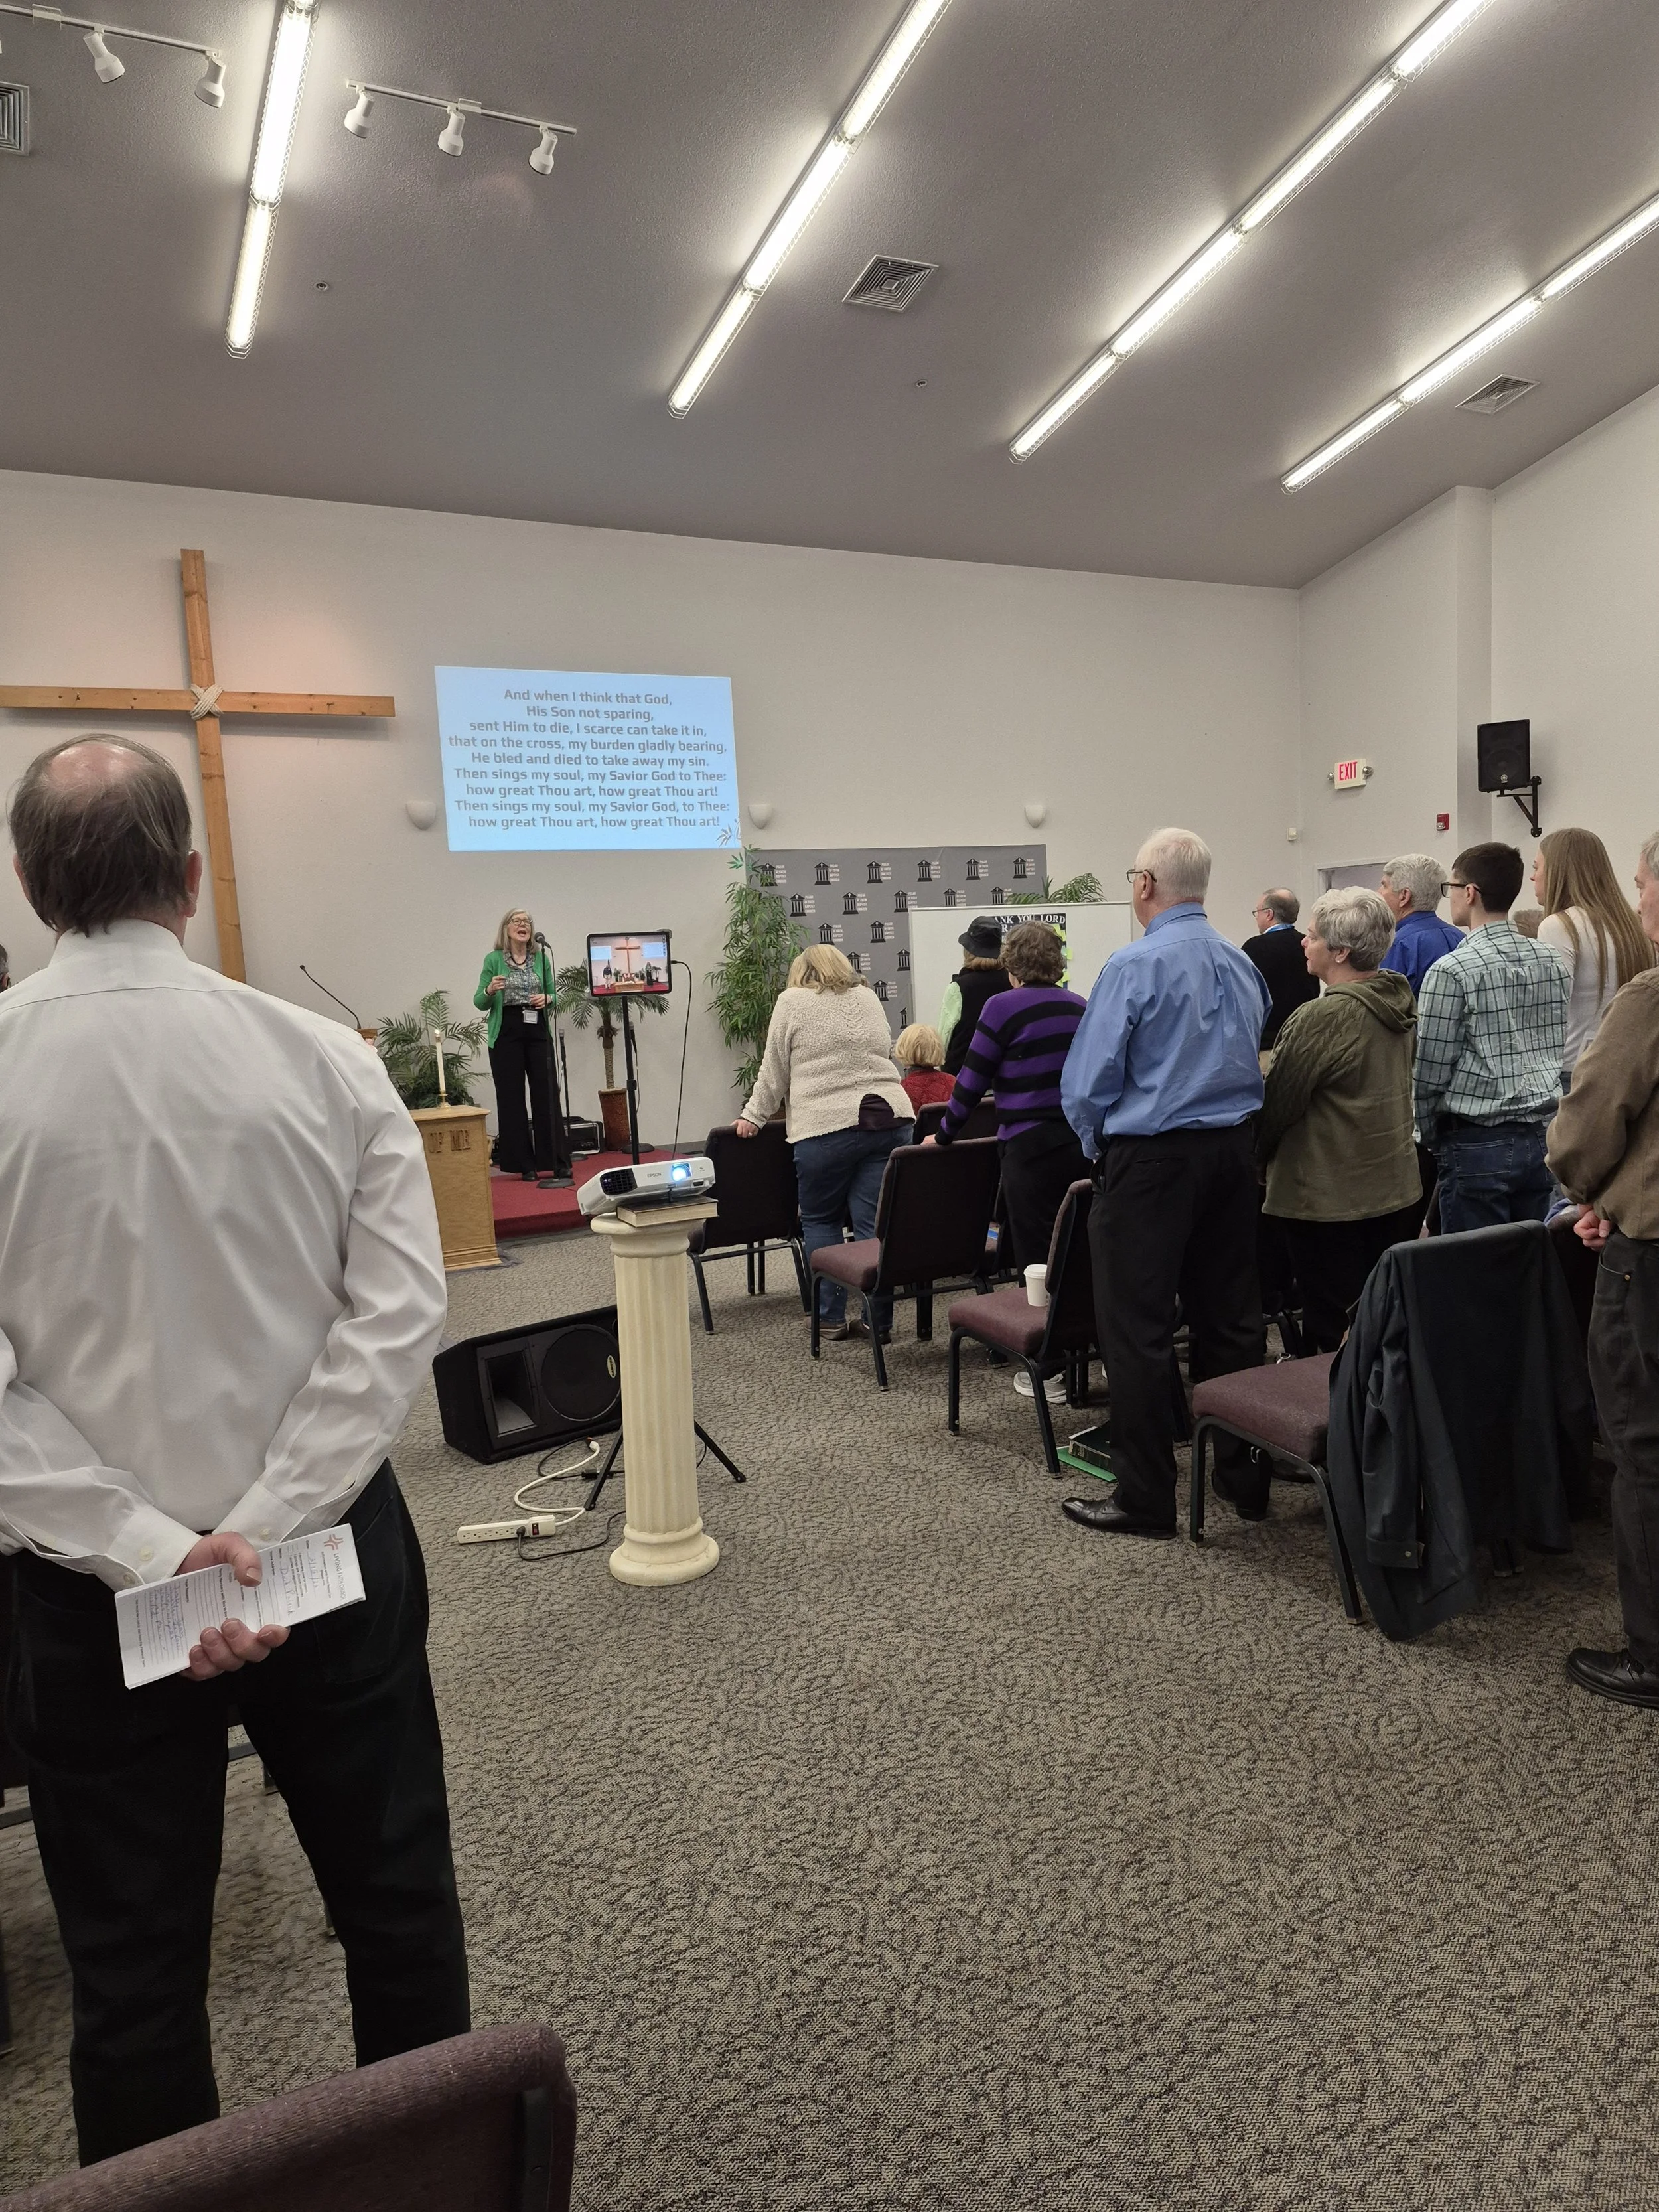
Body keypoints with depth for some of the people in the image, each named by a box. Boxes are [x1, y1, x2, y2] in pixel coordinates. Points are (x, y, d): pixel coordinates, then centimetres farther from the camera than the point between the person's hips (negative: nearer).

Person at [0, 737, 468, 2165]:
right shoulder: (323, 1060, -10)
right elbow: (401, 1310, -15)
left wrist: (145, 1551, -14)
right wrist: (265, 1529, -14)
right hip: (332, 1547, 1)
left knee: (134, 1962, 19)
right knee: (397, 1898, 21)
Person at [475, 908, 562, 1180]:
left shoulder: (542, 957, 8)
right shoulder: (494, 960, 1)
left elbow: (553, 995, 14)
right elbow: (480, 1003, 0)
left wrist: (547, 999, -9)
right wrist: (490, 990, -20)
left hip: (538, 1032, 2)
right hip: (506, 1033, -2)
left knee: (547, 1095, -1)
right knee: (511, 1098, 1)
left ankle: (555, 1161, 6)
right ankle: (524, 1165, 8)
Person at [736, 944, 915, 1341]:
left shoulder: (792, 1001, 7)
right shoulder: (868, 997, 19)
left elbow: (774, 1070, 7)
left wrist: (753, 1117, 15)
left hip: (827, 1127, -4)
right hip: (892, 1119, 4)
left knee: (820, 1220, 10)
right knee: (876, 1225, 2)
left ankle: (831, 1317, 9)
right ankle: (879, 1320, 1)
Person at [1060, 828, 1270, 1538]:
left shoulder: (1134, 966, -14)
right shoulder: (1242, 965, 8)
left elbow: (1087, 1082, -13)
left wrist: (1099, 1144, 4)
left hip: (1150, 1160, -7)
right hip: (1233, 1151, 7)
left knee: (1137, 1331, 1)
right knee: (1230, 1315, 15)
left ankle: (1145, 1498, 7)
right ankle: (1243, 1476, 24)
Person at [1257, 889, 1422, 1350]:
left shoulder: (1322, 1017, -20)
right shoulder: (1400, 1004, 6)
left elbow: (1277, 1102, -13)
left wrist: (1257, 1156, 6)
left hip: (1332, 1202, -8)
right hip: (1399, 1191, 8)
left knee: (1333, 1334, 2)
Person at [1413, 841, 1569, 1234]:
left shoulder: (1452, 970, -13)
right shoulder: (1550, 962, 6)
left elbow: (1430, 1072, -10)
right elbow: (1562, 1054, 12)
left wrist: (1431, 1137, 5)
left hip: (1478, 1143, -6)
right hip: (1542, 1138, 6)